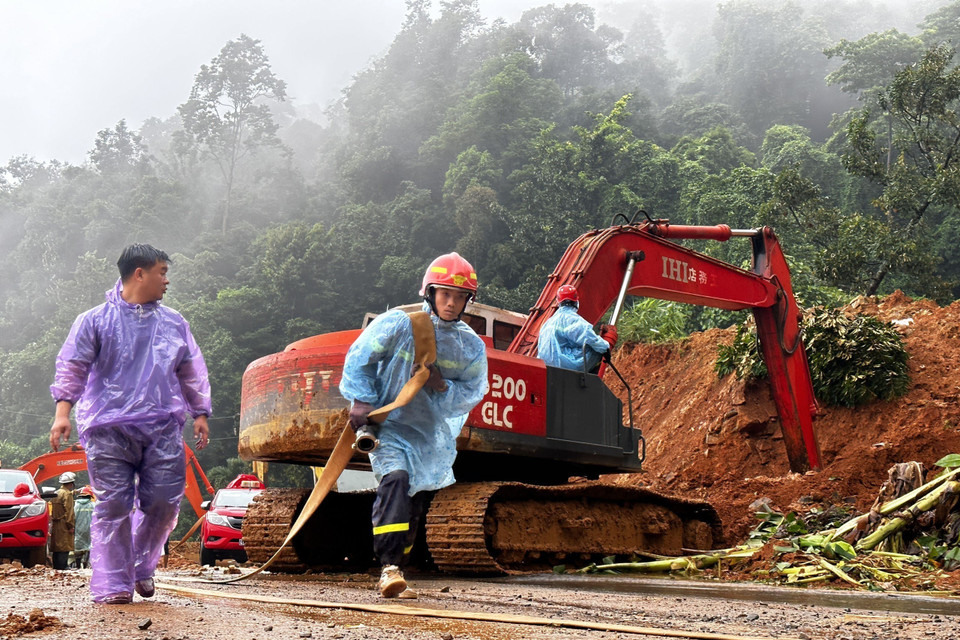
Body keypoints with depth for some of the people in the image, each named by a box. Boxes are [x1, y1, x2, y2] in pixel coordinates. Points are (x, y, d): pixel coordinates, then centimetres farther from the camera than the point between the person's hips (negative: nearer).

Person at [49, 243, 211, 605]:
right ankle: (112, 585, 3)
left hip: (163, 429, 3)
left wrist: (200, 414, 16)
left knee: (165, 501, -3)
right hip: (108, 429, -3)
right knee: (113, 506, -5)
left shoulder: (174, 324, 18)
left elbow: (192, 373, 23)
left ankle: (142, 567, 21)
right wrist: (63, 412, -10)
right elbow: (72, 367, 2)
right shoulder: (95, 320, 7)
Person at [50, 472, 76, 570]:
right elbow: (68, 511, -15)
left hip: (55, 525, 9)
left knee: (56, 549, 11)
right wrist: (70, 526, -14)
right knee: (64, 549, -10)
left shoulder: (56, 493, 18)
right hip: (64, 526, -9)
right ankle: (61, 569, -15)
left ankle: (55, 568, 14)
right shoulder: (67, 494, -10)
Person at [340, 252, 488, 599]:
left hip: (434, 436, 5)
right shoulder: (397, 323, -9)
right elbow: (359, 358, -2)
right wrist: (361, 399, -11)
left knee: (416, 503, 6)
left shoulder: (472, 346, 2)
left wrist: (444, 387, -15)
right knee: (396, 479, -27)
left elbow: (474, 392, 4)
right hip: (390, 424, -4)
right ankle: (389, 568, -30)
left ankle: (395, 571, 19)